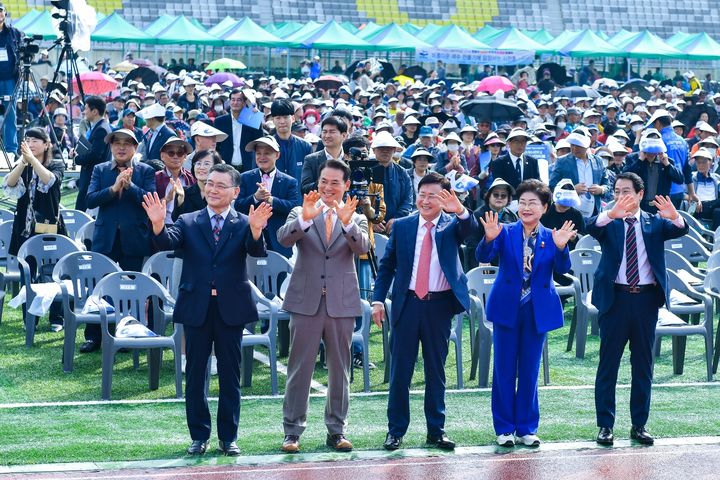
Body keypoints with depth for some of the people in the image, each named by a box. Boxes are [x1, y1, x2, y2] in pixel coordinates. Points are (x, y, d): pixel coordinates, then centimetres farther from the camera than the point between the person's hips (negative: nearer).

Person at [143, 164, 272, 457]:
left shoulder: (243, 225, 1)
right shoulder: (188, 222, 4)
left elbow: (256, 251, -17)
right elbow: (167, 243, -12)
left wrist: (256, 231, -38)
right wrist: (158, 225, -33)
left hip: (231, 308, -1)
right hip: (196, 308, 1)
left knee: (230, 375, 7)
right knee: (195, 374, 6)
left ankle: (228, 437, 15)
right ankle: (199, 436, 16)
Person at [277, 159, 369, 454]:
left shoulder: (356, 219, 7)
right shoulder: (301, 214, 4)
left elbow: (362, 248, -12)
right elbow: (284, 239, -15)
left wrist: (347, 222, -30)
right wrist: (305, 219, -32)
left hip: (342, 303, 1)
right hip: (306, 302, -1)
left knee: (340, 370, 8)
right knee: (299, 368, 1)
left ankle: (337, 430, 16)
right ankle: (292, 430, 8)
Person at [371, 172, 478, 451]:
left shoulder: (452, 225, 2)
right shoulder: (402, 226, 5)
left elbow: (471, 229, -21)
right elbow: (387, 265, 8)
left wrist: (460, 210, -41)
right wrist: (378, 300, -1)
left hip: (439, 305, 0)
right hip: (407, 303, 0)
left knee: (436, 370, 8)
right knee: (400, 369, 3)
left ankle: (436, 430, 16)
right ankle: (395, 430, 10)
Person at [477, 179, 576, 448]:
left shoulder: (551, 237, 1)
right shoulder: (506, 233, -2)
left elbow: (562, 270, -11)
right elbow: (482, 258, -14)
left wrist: (561, 248, -29)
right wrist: (489, 239, -33)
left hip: (537, 311, 1)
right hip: (507, 308, -1)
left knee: (529, 371, 9)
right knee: (504, 370, 4)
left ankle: (527, 428, 18)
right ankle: (504, 428, 13)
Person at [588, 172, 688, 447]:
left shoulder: (654, 223, 8)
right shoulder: (608, 223, 3)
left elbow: (680, 230, -10)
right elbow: (591, 227, -20)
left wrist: (674, 216, -33)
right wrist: (612, 214, -39)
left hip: (646, 299, 2)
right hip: (615, 298, -2)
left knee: (643, 365, 8)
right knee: (608, 364, 2)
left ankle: (639, 425, 17)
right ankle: (605, 425, 8)